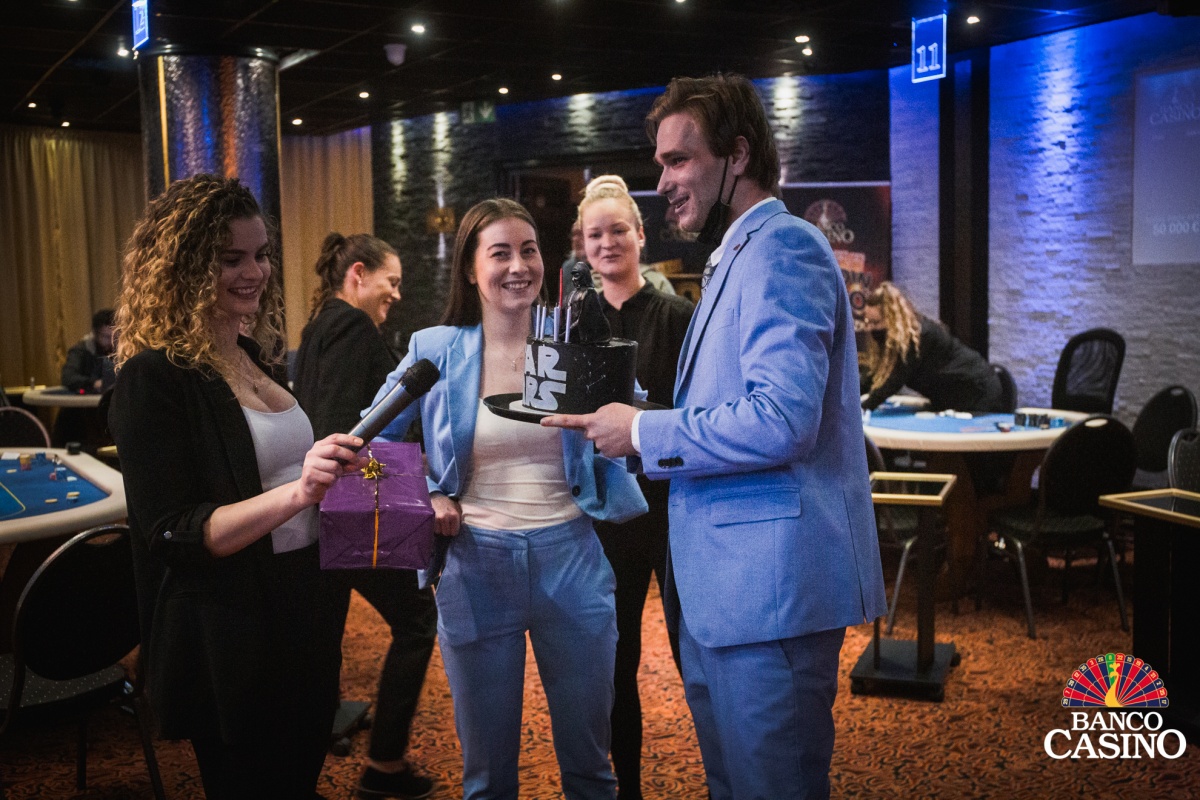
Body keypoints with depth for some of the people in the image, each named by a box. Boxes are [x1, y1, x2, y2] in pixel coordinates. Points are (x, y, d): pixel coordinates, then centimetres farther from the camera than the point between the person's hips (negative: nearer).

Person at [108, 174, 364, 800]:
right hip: (227, 641, -7)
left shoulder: (255, 357, 6)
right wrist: (297, 493, -34)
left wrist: (334, 470, 3)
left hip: (298, 611, 8)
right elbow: (171, 536, -22)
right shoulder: (153, 377, -17)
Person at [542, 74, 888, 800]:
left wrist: (644, 433, -15)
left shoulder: (783, 248, -14)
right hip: (726, 583, 11)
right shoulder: (740, 256, 19)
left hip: (769, 582, -10)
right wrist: (642, 425, 12)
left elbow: (781, 419, -26)